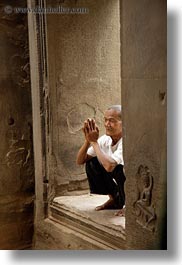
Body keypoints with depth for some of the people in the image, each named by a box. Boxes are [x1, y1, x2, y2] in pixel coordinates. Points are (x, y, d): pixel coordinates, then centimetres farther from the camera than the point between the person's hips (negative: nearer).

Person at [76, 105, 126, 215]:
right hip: (121, 184, 7)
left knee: (118, 169, -34)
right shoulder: (105, 140, -6)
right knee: (91, 163, -8)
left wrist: (94, 142, -29)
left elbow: (109, 166, -41)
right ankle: (114, 199, 8)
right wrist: (88, 140, -22)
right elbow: (80, 161, -5)